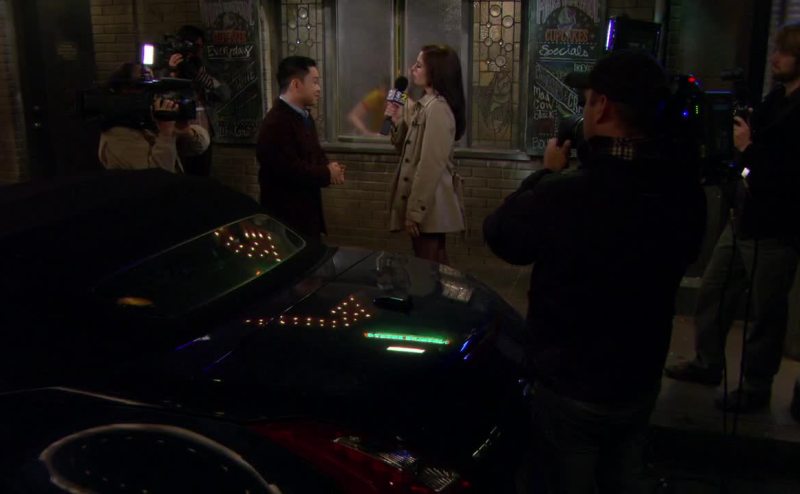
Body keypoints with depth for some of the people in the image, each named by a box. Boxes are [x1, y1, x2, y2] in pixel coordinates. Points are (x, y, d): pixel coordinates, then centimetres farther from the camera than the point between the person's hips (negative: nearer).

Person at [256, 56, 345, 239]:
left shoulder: (303, 115, 11)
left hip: (307, 210, 10)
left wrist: (330, 168, -4)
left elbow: (315, 154, 19)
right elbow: (291, 171, -28)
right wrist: (327, 174, -14)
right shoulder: (276, 124, -23)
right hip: (286, 216, -10)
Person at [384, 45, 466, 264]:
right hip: (426, 202, 9)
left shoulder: (437, 108, -19)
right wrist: (397, 121, -1)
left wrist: (414, 211, -21)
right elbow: (406, 149, 16)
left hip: (429, 205, -9)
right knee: (436, 263, 18)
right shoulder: (424, 105, 11)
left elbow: (431, 165, -23)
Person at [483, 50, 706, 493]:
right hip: (642, 381, 5)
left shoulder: (564, 193, -31)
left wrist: (548, 174, 2)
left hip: (571, 388, -5)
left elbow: (499, 234, -11)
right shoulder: (685, 193, -14)